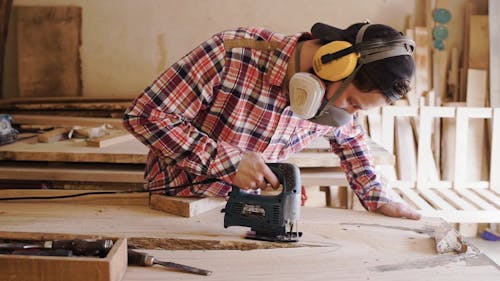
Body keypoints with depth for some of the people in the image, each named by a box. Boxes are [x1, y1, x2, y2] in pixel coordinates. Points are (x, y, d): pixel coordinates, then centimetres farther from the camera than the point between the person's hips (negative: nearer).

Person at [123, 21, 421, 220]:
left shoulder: (332, 102, -9)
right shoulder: (233, 52, -29)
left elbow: (349, 136, 16)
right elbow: (143, 114, -27)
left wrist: (378, 199, 6)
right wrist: (229, 161, -32)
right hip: (177, 197, -4)